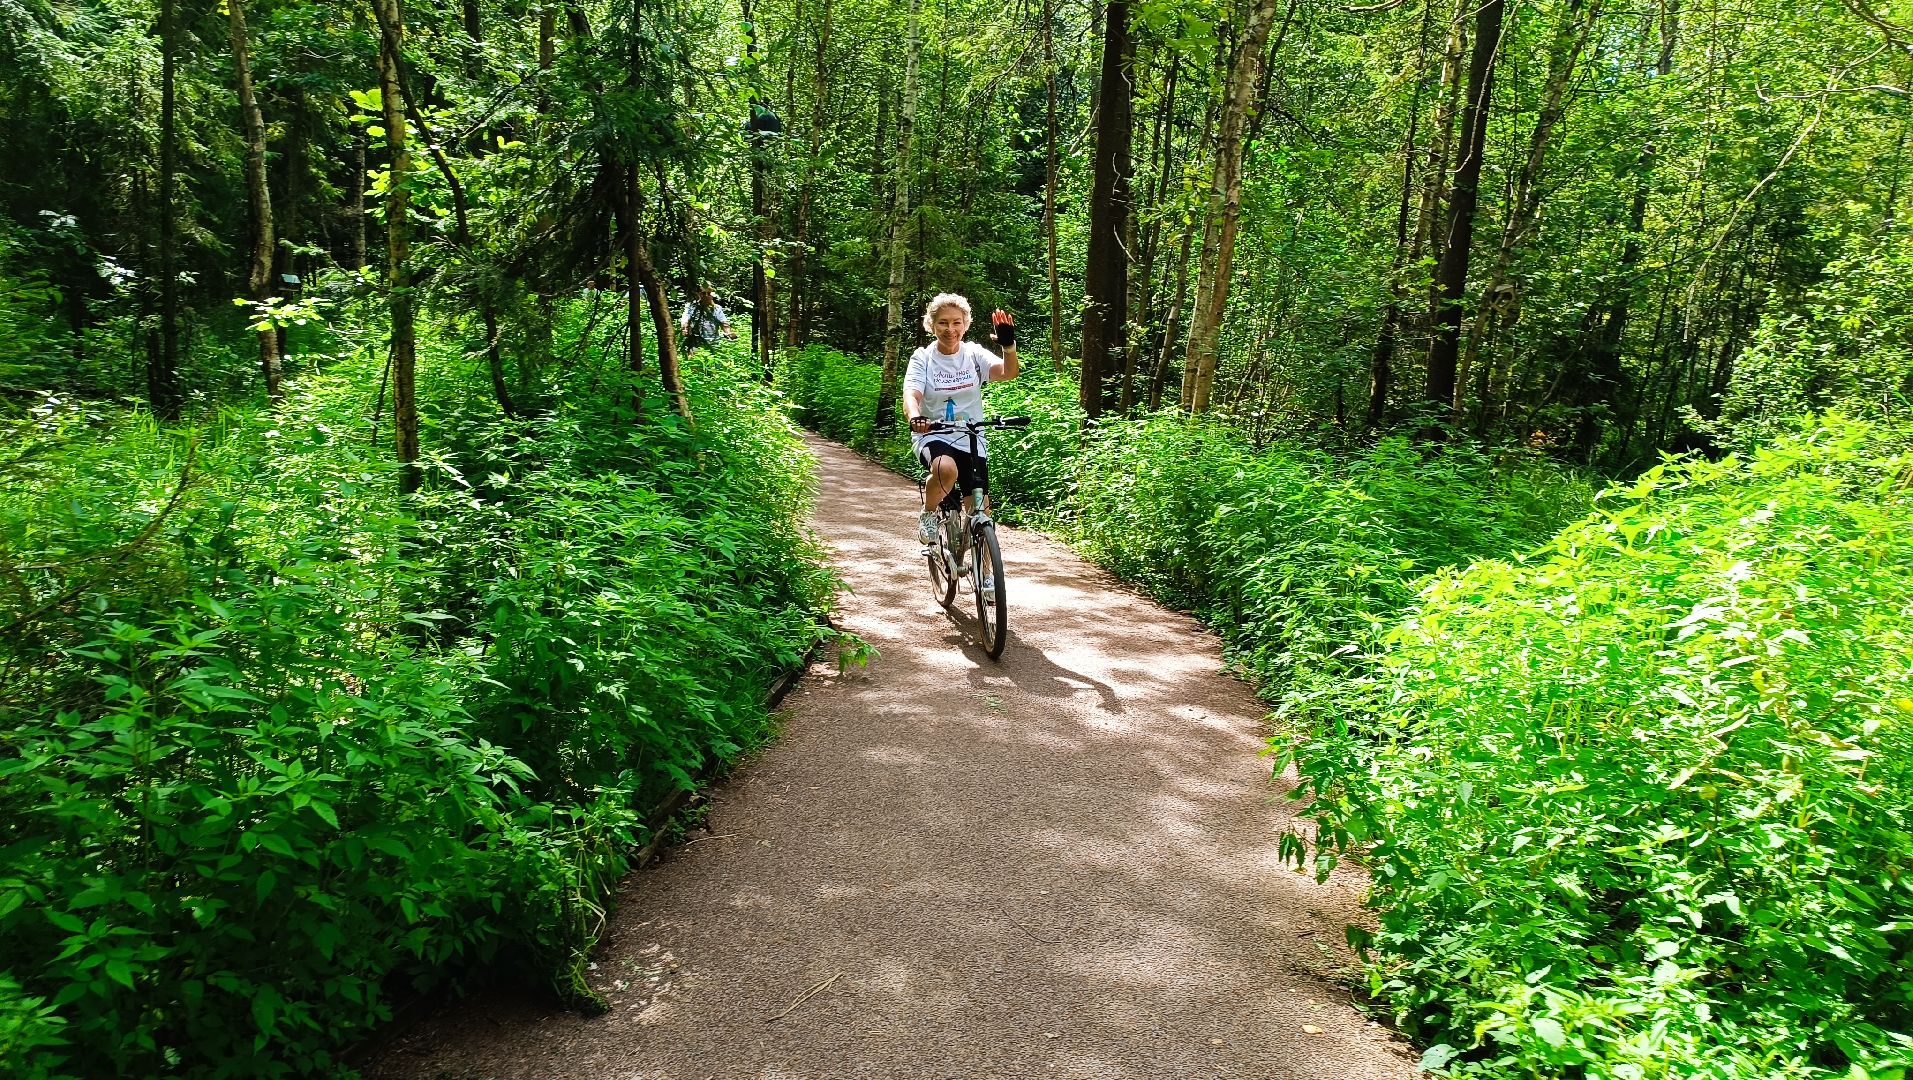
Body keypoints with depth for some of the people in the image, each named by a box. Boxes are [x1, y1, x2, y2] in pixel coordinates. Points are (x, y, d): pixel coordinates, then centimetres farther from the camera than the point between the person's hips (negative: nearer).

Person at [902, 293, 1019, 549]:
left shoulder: (974, 354, 1)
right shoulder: (923, 358, -2)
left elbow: (1008, 373, -16)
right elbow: (911, 394, -18)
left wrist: (1008, 345, -38)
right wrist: (915, 418, -41)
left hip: (971, 440, 2)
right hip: (932, 436, -2)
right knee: (946, 469, -38)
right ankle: (928, 515, -8)